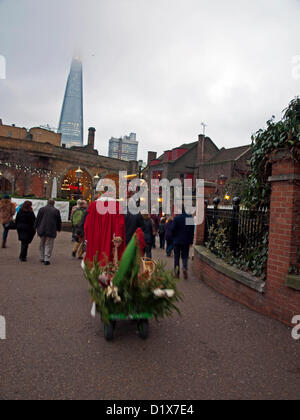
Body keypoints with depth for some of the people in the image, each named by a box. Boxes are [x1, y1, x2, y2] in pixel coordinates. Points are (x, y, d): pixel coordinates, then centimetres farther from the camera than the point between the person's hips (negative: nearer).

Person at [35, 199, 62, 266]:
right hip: (51, 231, -2)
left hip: (42, 230, 3)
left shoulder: (42, 209, 3)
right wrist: (59, 229, 18)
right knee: (49, 245, 2)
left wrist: (36, 227, 16)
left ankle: (42, 258, 24)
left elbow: (37, 219, 6)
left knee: (42, 244, 17)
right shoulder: (56, 211, -2)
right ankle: (47, 259, -3)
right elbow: (59, 221, 5)